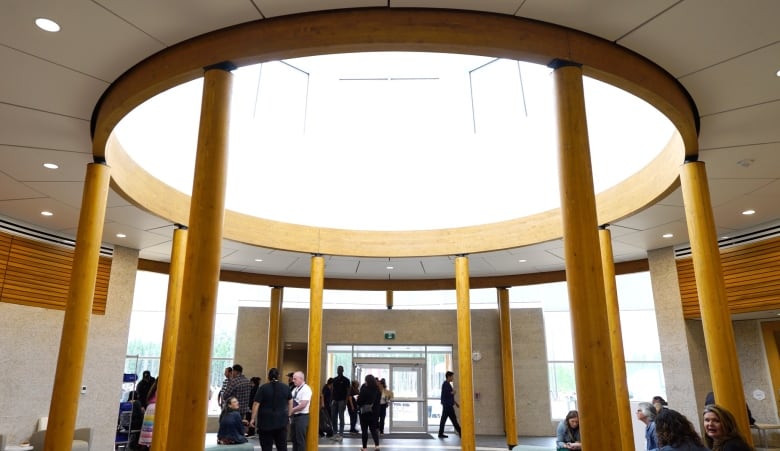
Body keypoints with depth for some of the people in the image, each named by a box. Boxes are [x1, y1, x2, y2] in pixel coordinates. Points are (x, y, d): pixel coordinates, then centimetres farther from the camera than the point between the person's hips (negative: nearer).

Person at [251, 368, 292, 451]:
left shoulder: (263, 388, -5)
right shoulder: (286, 387, 6)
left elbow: (256, 404, -8)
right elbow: (290, 403, 13)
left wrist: (253, 419, -2)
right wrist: (288, 416, 21)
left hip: (266, 421, -3)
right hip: (281, 421, 3)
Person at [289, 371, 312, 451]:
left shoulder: (306, 389, -15)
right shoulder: (295, 389, 12)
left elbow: (303, 405, -21)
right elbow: (291, 402, 18)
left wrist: (291, 411, -12)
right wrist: (290, 412, -1)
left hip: (302, 417, -8)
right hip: (294, 416, 8)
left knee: (300, 440, -2)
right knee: (294, 439, 15)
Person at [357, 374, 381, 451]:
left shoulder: (364, 389, -19)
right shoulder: (377, 390, -3)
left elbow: (360, 400, -15)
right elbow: (378, 401, 7)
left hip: (364, 411, -4)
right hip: (374, 411, 4)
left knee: (364, 430, 8)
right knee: (373, 429, 15)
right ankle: (377, 445, 1)